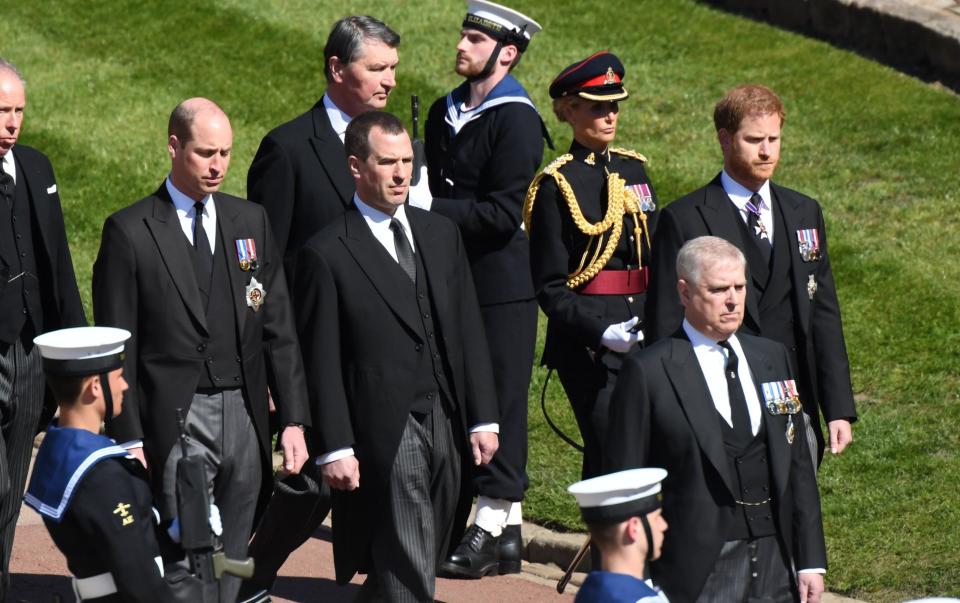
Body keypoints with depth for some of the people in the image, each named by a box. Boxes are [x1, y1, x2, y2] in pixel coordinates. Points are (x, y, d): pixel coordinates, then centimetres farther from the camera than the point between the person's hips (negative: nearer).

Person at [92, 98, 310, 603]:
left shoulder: (251, 221, 11)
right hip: (175, 423, -4)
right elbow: (117, 348, -3)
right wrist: (129, 439, -8)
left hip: (245, 418, 4)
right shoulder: (129, 232, -2)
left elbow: (278, 329, 11)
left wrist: (294, 419, 3)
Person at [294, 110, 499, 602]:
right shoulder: (326, 255, -5)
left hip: (446, 426, 6)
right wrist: (334, 449, -11)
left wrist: (483, 418, 8)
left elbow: (468, 333, 13)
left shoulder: (441, 235, 13)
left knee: (423, 561, 9)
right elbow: (321, 362, -7)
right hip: (384, 436, -6)